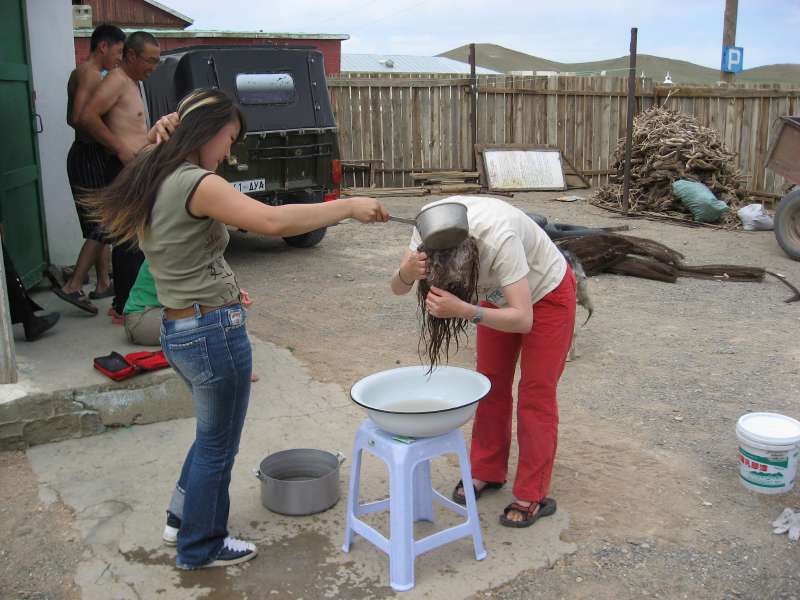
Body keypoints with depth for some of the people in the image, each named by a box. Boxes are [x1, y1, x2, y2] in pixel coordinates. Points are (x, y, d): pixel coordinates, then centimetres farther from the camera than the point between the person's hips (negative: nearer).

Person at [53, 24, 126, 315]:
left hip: (85, 155, 10)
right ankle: (73, 286, -9)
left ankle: (103, 283, 21)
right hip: (91, 157, -10)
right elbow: (79, 118, -24)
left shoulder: (80, 73, 18)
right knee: (102, 225, -8)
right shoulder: (91, 74, -13)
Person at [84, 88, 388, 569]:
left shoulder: (152, 183, 9)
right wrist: (349, 206, -26)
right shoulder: (197, 183, -20)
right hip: (214, 331, -9)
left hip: (178, 329, 9)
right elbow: (273, 221, -32)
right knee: (218, 444, 10)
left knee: (214, 431, 28)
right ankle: (202, 548, 29)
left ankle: (183, 520, 43)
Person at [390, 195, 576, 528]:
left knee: (536, 393, -2)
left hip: (545, 293, -6)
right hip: (498, 293, 6)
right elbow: (397, 288, -22)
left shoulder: (500, 239, -44)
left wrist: (464, 310, -57)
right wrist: (406, 271, -46)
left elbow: (523, 319, -43)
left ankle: (533, 497, 9)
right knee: (491, 383, 10)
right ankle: (487, 472, 27)